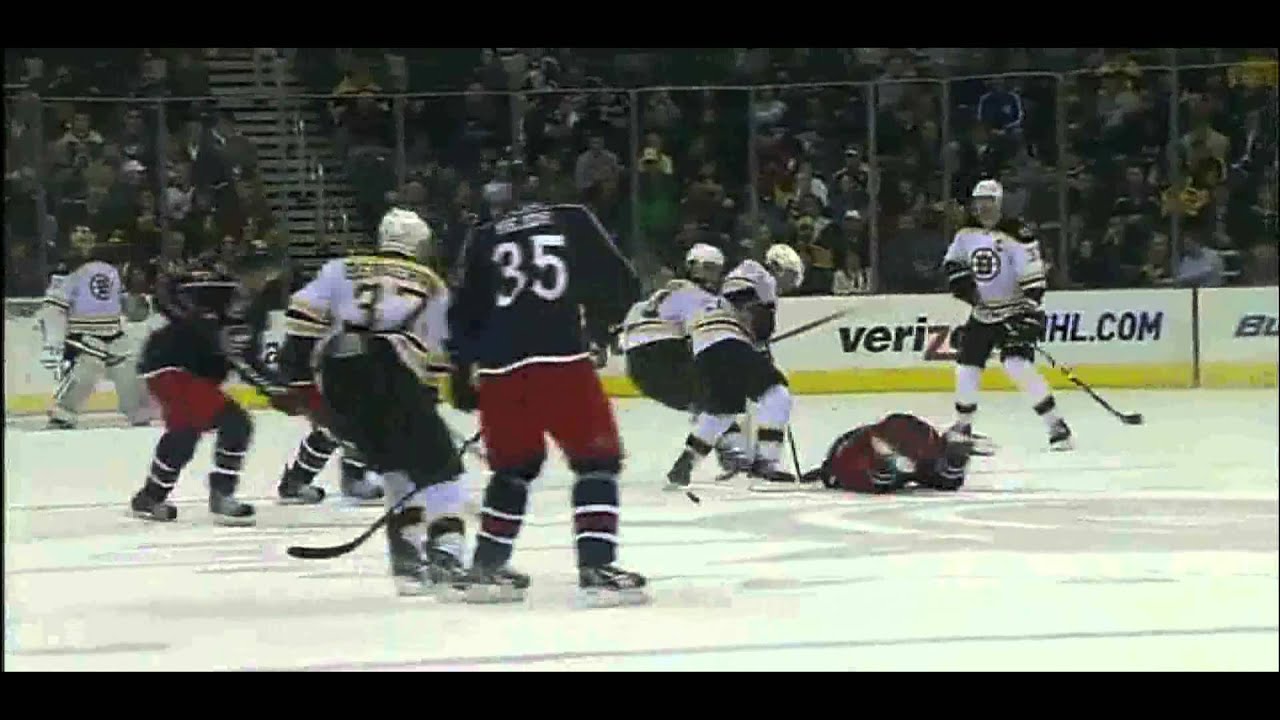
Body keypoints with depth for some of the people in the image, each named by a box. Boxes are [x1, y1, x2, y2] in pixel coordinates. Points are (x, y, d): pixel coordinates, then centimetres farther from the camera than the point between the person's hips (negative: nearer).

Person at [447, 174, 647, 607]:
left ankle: (486, 567, 23)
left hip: (498, 364, 4)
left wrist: (462, 374, 21)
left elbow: (464, 312, 15)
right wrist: (602, 321, 28)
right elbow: (619, 282, 10)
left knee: (515, 464, 22)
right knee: (596, 459, 3)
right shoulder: (573, 221, 12)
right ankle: (596, 567, -11)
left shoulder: (481, 241, 17)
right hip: (560, 357, -4)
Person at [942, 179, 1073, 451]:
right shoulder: (968, 232, 3)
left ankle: (1056, 425, -17)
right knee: (966, 367, 3)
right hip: (982, 313, 6)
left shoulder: (1015, 233, -18)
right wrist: (960, 280, -2)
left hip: (1014, 311, -6)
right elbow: (952, 261, 19)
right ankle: (962, 424, 26)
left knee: (1018, 365, -23)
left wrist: (1033, 312, -27)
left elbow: (1032, 276, -21)